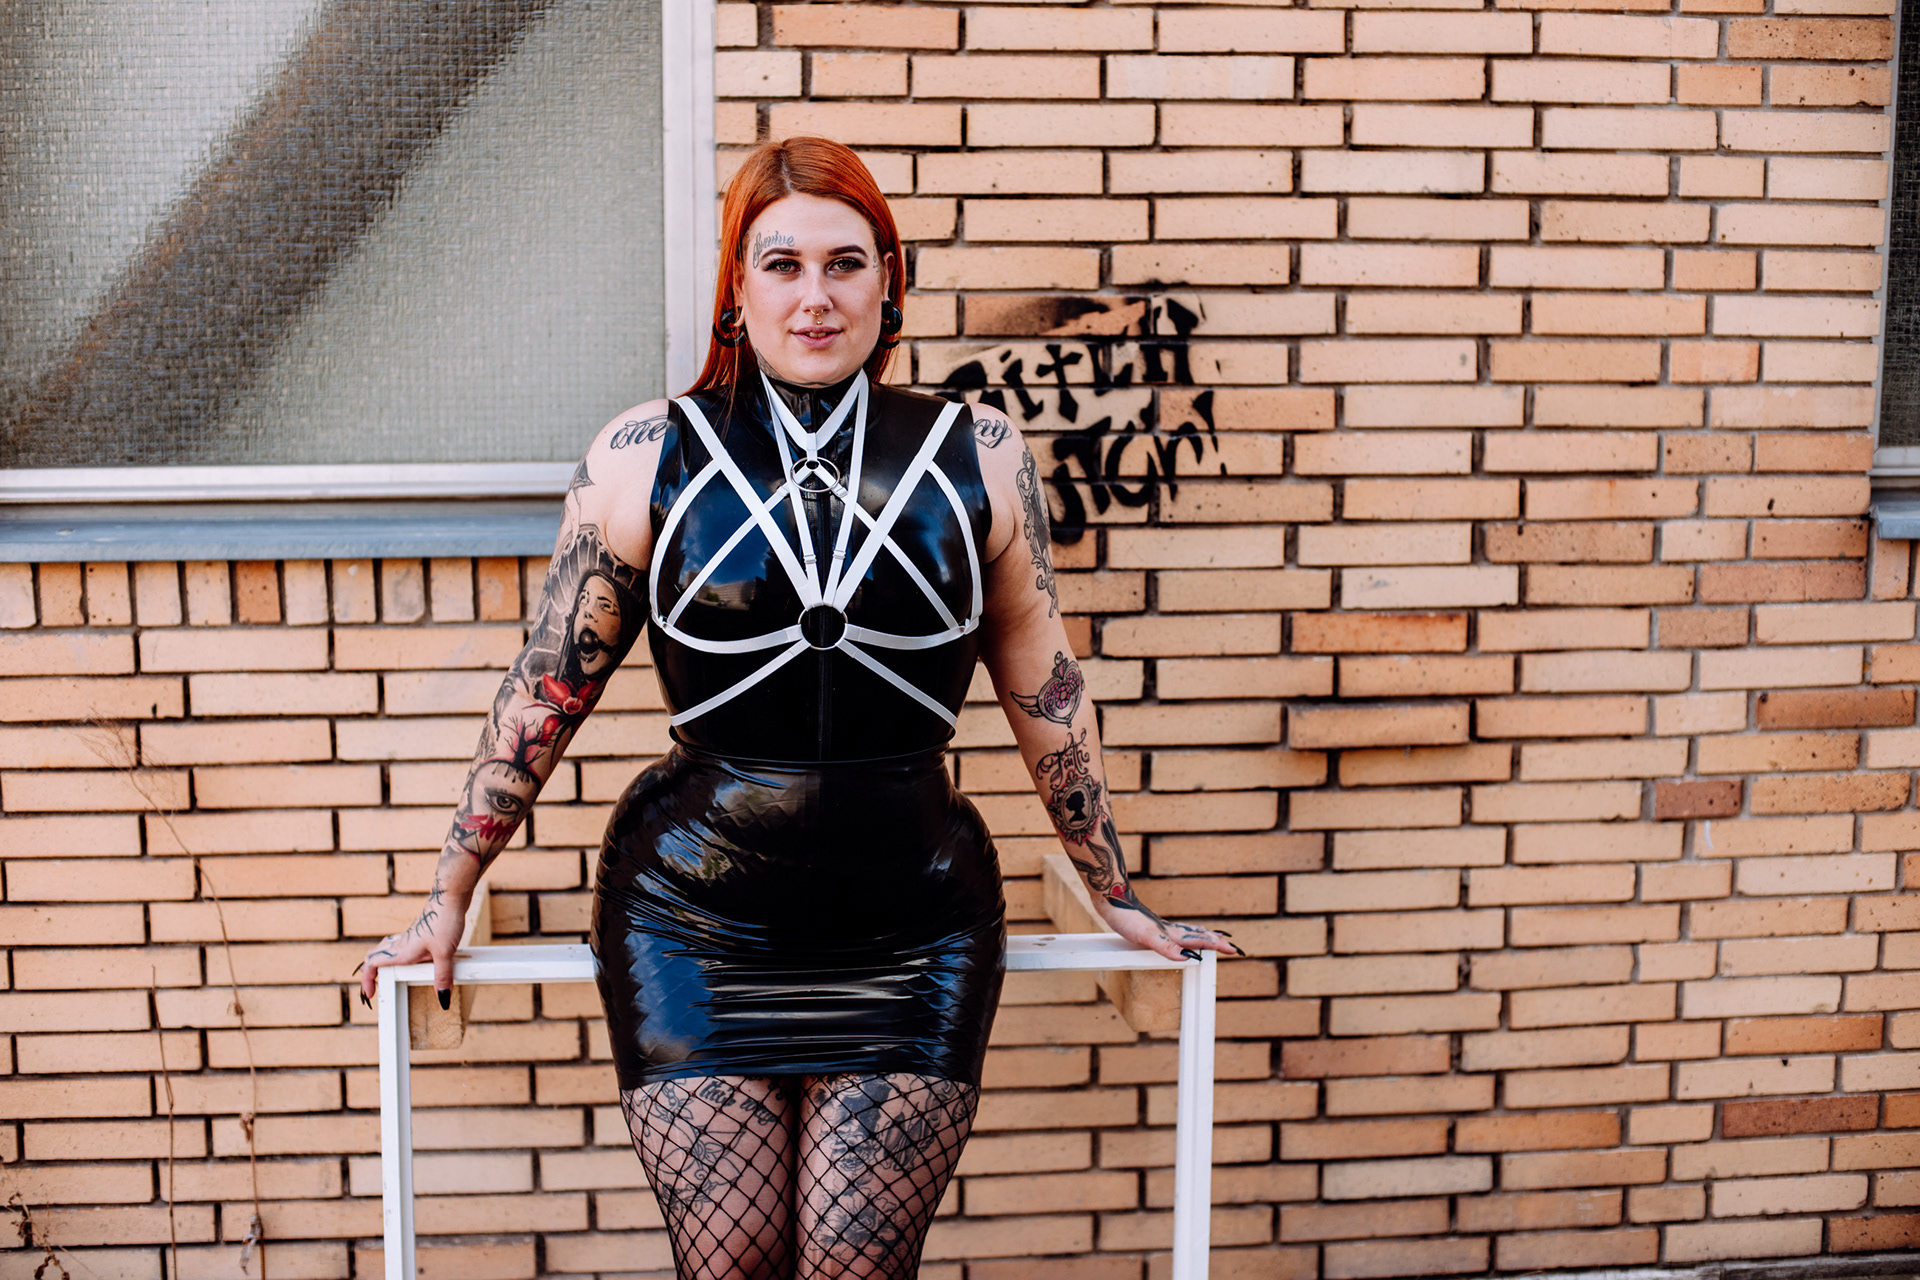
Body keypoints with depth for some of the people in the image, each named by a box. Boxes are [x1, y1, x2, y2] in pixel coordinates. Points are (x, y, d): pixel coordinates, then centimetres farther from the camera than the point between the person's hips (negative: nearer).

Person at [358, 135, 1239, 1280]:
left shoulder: (977, 457, 2)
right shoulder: (647, 457, 0)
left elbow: (1045, 688, 11)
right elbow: (550, 688, 6)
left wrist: (1118, 895, 16)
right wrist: (450, 898, 9)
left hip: (911, 935, 1)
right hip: (695, 924, 0)